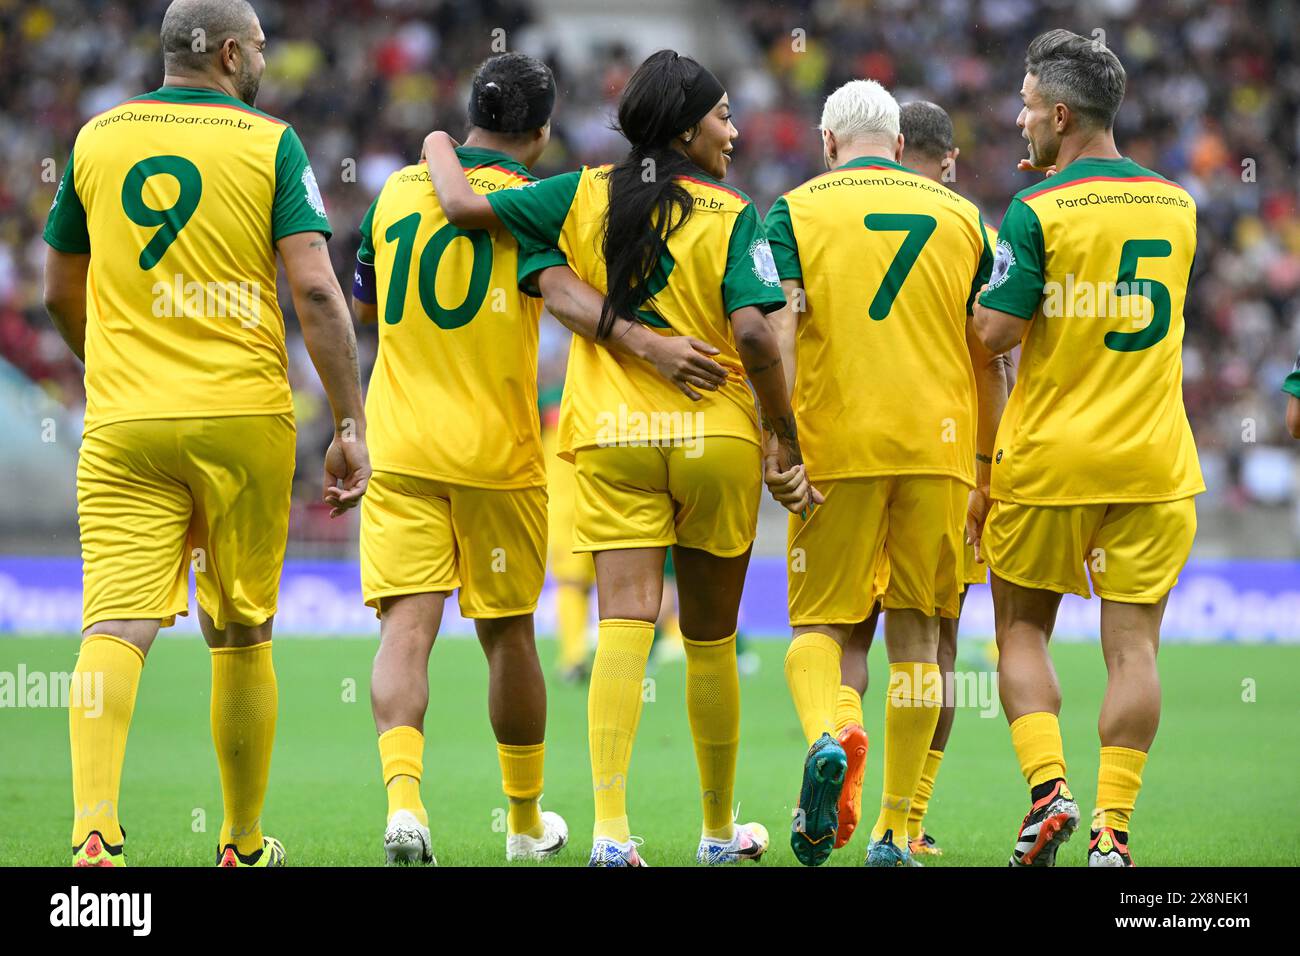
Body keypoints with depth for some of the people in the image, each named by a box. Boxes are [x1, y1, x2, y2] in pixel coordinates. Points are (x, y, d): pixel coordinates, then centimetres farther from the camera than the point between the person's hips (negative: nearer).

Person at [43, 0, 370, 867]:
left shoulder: (97, 140, 8)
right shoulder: (270, 144, -1)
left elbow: (62, 294, 17)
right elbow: (316, 291, -10)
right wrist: (351, 426, -7)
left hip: (122, 426, 1)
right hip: (244, 416, -1)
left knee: (117, 626, -8)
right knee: (242, 638, 12)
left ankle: (94, 830, -28)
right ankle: (244, 845, 22)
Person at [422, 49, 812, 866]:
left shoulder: (587, 196, 4)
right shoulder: (732, 217, -5)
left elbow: (464, 206, 1)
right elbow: (753, 332, -16)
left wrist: (439, 148, 22)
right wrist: (787, 437, -6)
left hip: (613, 439, 2)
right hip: (717, 436, -1)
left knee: (625, 624, -7)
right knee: (711, 641, 11)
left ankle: (612, 825, -24)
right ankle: (721, 831, 23)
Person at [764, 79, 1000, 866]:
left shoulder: (797, 210, 4)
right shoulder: (961, 215, 11)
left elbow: (781, 332, -9)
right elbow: (988, 358, 10)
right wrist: (990, 465, 16)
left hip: (836, 446, -2)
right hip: (939, 446, 2)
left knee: (819, 620, 7)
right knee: (916, 635, 7)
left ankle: (823, 739, -24)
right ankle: (894, 833, 4)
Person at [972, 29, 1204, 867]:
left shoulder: (1037, 210, -10)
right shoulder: (1177, 207, 7)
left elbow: (995, 333, -15)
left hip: (1047, 457, -3)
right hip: (1153, 460, 3)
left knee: (1022, 630, 12)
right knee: (1133, 647, 2)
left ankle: (1047, 785, -5)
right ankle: (1113, 828, -4)